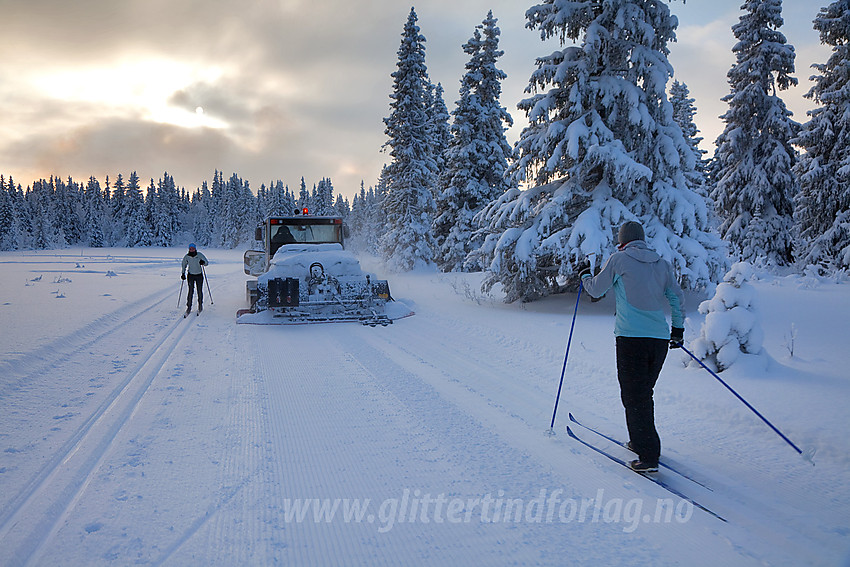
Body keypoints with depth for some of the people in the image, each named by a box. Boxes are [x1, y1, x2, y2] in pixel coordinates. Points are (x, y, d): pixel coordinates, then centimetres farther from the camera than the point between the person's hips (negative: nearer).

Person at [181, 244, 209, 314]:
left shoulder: (200, 255, -10)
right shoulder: (186, 256, -6)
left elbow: (207, 262, -5)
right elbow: (184, 265, 10)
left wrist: (203, 262, -27)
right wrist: (183, 273, 3)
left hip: (199, 275, 0)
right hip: (191, 275, 0)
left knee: (200, 291, 2)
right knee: (190, 291, -6)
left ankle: (200, 306, 18)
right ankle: (189, 307, 1)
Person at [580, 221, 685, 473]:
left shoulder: (619, 259, 0)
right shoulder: (662, 263, 13)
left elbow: (596, 289, 9)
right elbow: (677, 298, 16)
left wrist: (585, 278, 30)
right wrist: (678, 329, 29)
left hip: (631, 337, -5)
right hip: (660, 339, 6)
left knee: (635, 397, -2)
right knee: (645, 393, 20)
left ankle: (649, 456, -6)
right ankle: (642, 442, 31)